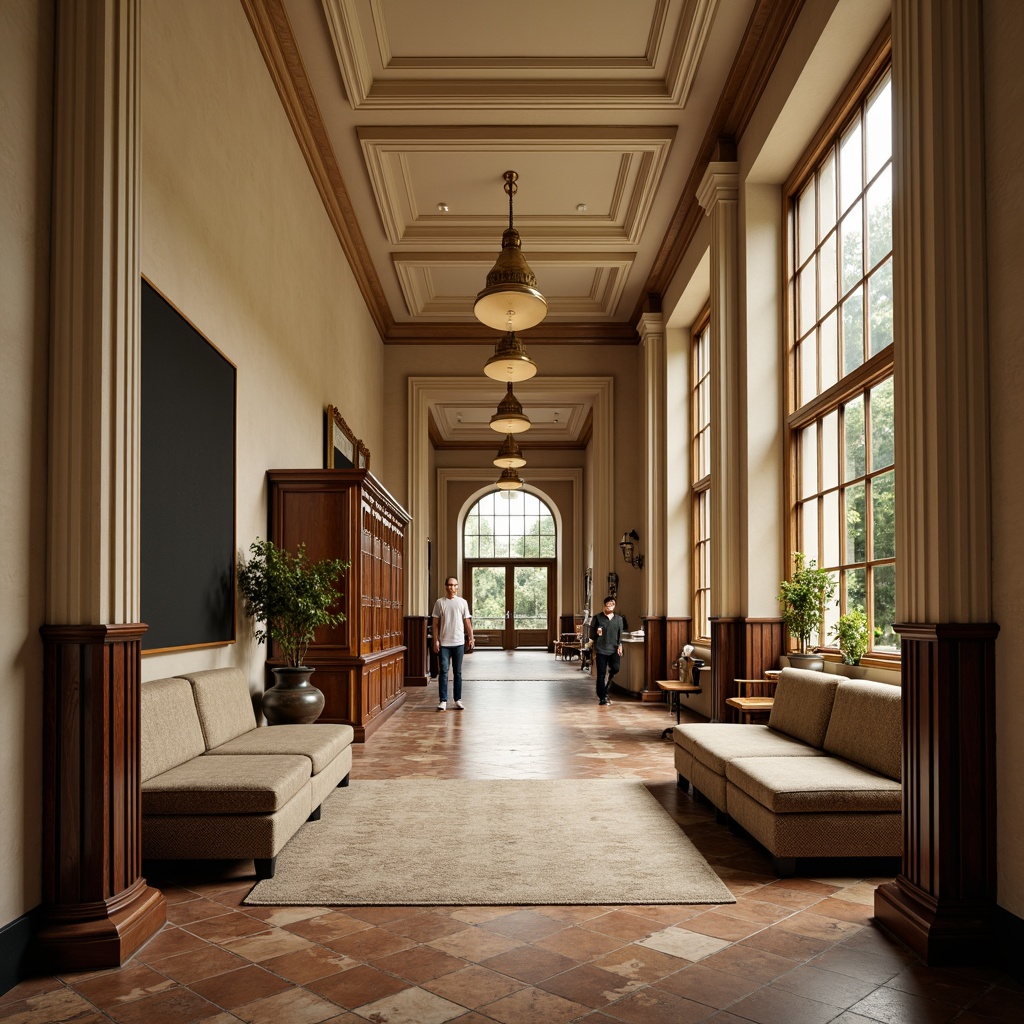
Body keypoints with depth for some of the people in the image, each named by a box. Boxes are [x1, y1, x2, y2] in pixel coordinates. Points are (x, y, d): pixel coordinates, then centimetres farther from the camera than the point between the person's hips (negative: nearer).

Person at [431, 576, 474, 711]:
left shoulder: (462, 602, 5)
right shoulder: (440, 602, 2)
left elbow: (467, 622, 7)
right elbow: (435, 623, 2)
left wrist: (471, 638, 1)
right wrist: (435, 640, -4)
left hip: (459, 643, 1)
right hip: (444, 643, -1)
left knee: (458, 672, 8)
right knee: (443, 671, -3)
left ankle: (458, 700, 14)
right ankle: (443, 701, 0)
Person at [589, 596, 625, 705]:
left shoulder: (619, 619, 10)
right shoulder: (597, 618, 2)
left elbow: (620, 634, 12)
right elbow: (592, 634, 4)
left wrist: (620, 645, -2)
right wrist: (597, 633, -17)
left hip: (614, 649, 3)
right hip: (601, 649, -2)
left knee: (615, 669, -12)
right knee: (601, 673, -2)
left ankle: (605, 689, 14)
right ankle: (602, 697, 5)